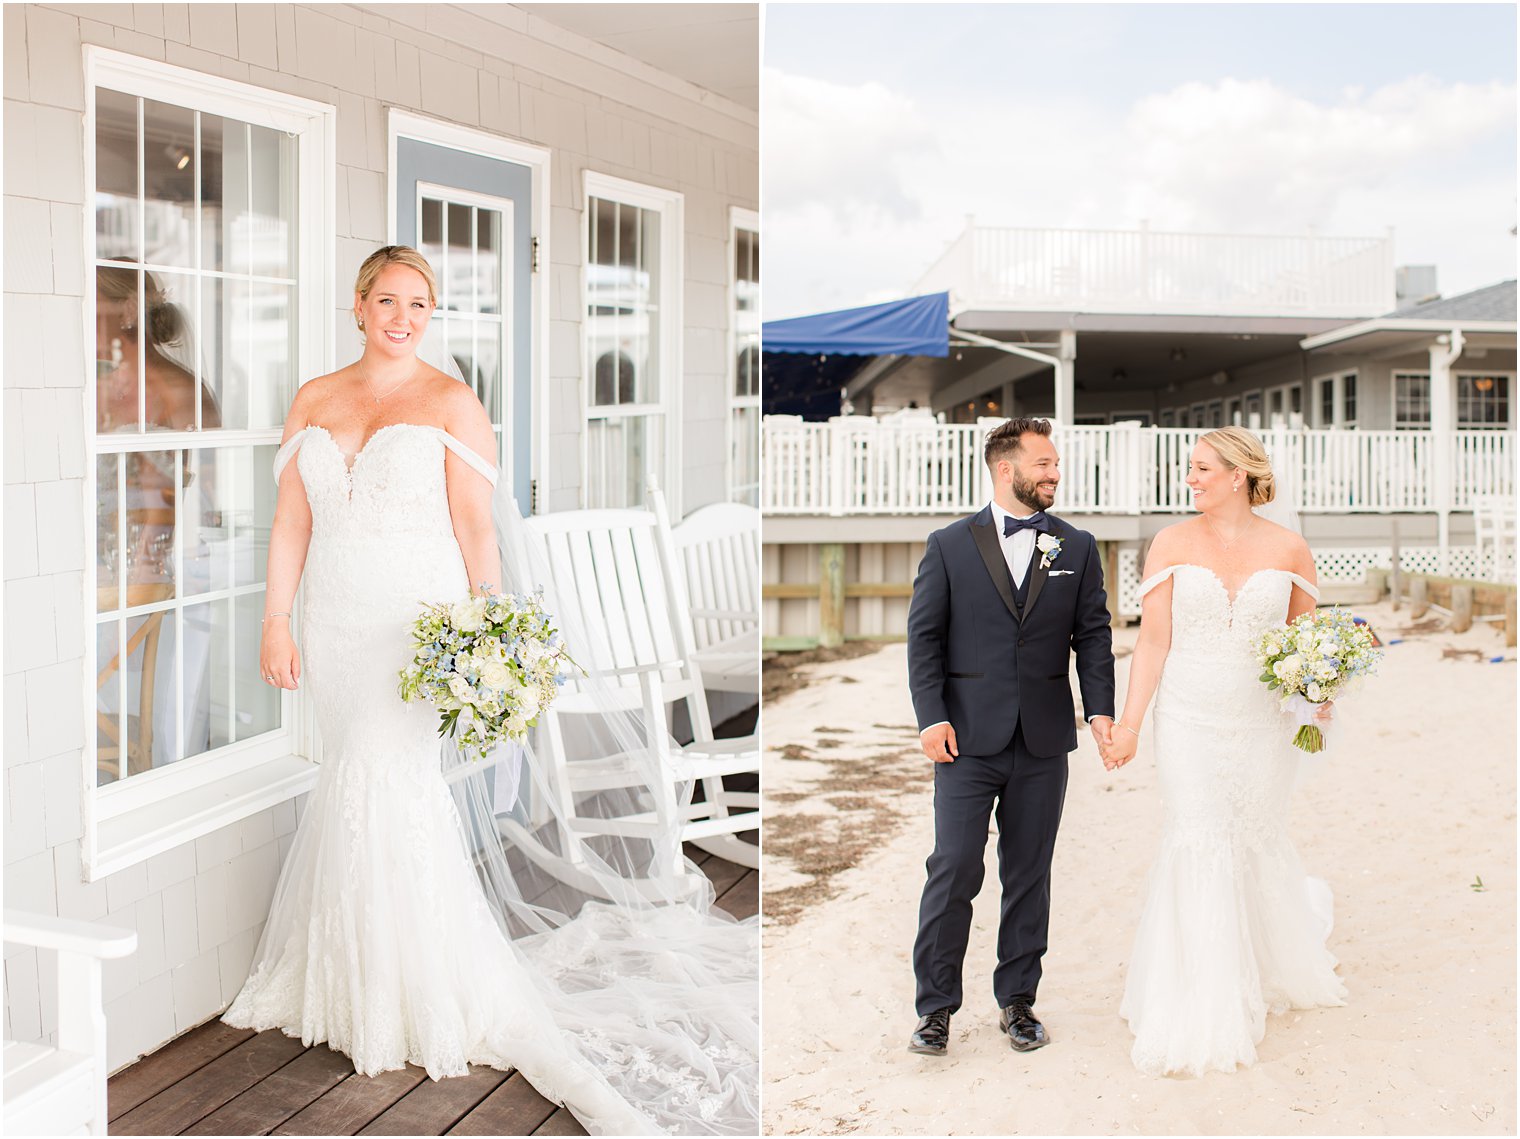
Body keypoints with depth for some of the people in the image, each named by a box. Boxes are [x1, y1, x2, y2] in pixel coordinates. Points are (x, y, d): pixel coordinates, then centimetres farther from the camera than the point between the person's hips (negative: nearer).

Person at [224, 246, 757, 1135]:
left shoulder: (451, 403, -2)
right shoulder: (314, 402, 11)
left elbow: (476, 529, -6)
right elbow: (291, 521, 10)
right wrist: (276, 621, 4)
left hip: (417, 618, -4)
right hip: (337, 621, 4)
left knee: (389, 779, -11)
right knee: (359, 780, 7)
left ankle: (420, 993, 3)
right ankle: (355, 973, 20)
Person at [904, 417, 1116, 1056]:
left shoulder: (1077, 548, 10)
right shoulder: (949, 546, 4)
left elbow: (1092, 635, 8)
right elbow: (924, 636, 1)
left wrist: (1100, 709, -4)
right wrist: (931, 716, -9)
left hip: (1043, 741, 2)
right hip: (968, 739, -2)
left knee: (1029, 875, 9)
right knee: (954, 870, -5)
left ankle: (1017, 1000, 21)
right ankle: (936, 1008, 6)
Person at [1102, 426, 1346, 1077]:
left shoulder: (1288, 549, 0)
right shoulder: (1172, 544, 0)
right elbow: (1153, 640, -1)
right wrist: (1129, 724, -6)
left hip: (1262, 723, 1)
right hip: (1189, 721, -1)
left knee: (1258, 843, 11)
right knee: (1196, 846, -7)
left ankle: (1286, 964, 43)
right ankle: (1201, 1017, 1)